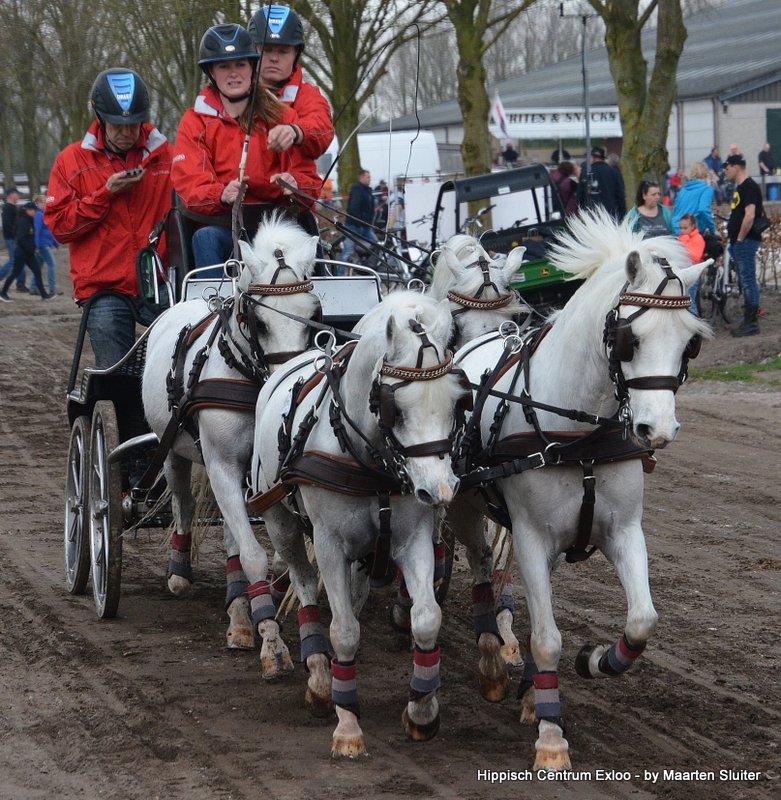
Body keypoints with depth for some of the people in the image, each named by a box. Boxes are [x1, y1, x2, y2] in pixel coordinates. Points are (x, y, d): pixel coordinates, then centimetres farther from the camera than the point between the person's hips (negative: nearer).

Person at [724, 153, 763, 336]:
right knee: (746, 281, 12)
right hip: (739, 242, 10)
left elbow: (750, 215, -23)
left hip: (746, 241, -10)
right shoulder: (740, 187, 18)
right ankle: (748, 321, 17)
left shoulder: (749, 187, -14)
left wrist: (740, 238, -17)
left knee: (748, 281, -8)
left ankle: (752, 323, -8)